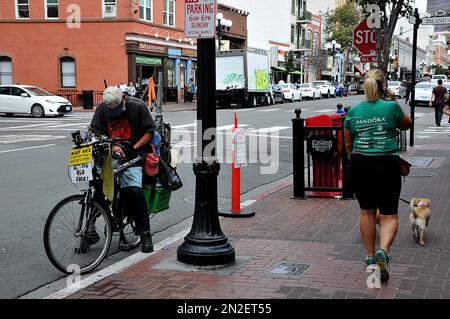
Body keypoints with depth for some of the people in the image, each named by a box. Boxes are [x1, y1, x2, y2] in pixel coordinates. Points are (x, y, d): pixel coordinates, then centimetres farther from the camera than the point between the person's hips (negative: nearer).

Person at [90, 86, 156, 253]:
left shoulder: (138, 106, -2)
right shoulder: (102, 108, 5)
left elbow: (149, 132, 1)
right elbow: (95, 133, 3)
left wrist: (133, 148, -10)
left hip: (131, 156, -3)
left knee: (134, 190, -19)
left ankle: (145, 234, -11)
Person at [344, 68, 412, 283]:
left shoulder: (353, 112, 3)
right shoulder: (391, 107, -5)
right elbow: (406, 125, 15)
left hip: (359, 166, 3)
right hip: (387, 165, -3)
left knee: (367, 211, 17)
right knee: (389, 214, 5)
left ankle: (370, 257, 23)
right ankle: (383, 251, -19)